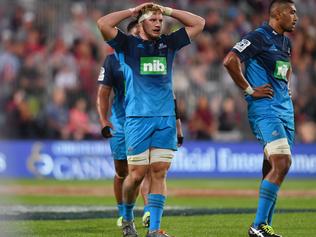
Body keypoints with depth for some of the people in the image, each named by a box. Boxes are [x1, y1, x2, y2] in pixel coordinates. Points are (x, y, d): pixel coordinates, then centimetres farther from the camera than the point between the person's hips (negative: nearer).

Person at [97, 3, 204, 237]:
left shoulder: (169, 43, 15)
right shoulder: (128, 44, 4)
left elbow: (198, 23, 19)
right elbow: (103, 24, -10)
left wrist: (167, 10, 13)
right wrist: (132, 11, 0)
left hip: (166, 119, 3)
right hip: (138, 118, -3)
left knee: (159, 173, -3)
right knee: (137, 174, -2)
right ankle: (128, 217, 23)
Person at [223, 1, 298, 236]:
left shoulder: (286, 42, 17)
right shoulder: (259, 37, -10)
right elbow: (230, 60, -20)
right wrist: (249, 90, -15)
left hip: (285, 109, 9)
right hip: (265, 109, -9)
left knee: (272, 169, 9)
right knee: (281, 163, -20)